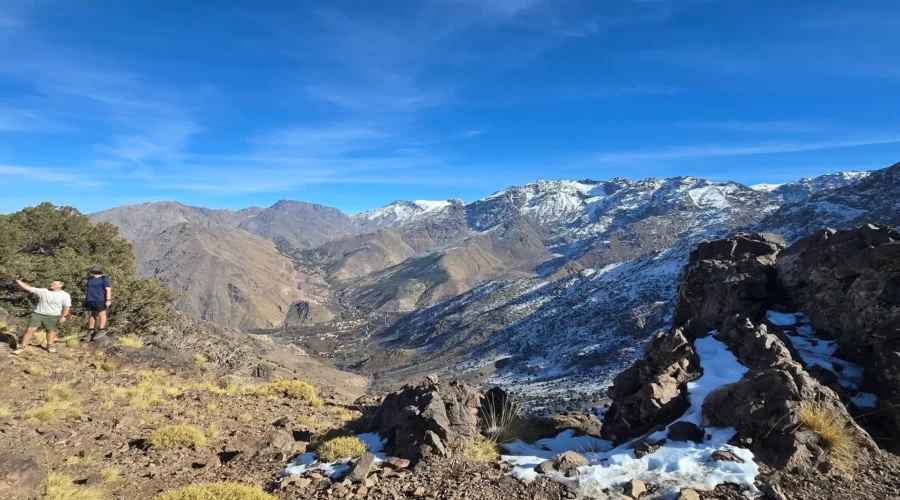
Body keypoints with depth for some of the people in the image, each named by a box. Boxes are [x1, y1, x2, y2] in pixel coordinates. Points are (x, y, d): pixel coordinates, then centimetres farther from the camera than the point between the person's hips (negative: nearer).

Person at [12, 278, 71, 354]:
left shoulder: (65, 295, -3)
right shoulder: (43, 291, 4)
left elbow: (67, 306, -5)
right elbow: (28, 288, 5)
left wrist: (64, 316, -13)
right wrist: (18, 281, 0)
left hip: (52, 316, -2)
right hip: (37, 314, 2)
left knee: (50, 330, 10)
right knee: (30, 329, -3)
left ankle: (50, 345, 29)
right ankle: (22, 347, 3)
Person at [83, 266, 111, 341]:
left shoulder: (104, 279, -7)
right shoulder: (90, 279, 14)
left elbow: (108, 289, -12)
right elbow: (88, 289, 22)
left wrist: (108, 300, -19)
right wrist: (86, 297, 18)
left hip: (100, 300, -7)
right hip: (90, 300, 7)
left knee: (101, 314, -4)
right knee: (90, 315, 7)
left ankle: (101, 331, -2)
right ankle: (90, 332, 11)